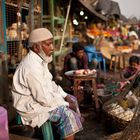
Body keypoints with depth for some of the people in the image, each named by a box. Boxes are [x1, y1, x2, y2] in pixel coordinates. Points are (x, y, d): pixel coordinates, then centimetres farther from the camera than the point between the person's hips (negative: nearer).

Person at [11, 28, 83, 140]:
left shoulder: (40, 60, 2)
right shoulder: (31, 67, -30)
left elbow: (50, 83, 14)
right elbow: (44, 99, -28)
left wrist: (65, 96, 3)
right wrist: (67, 104, -16)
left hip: (43, 96, 10)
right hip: (31, 106, -10)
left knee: (72, 99, 13)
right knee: (68, 114, -20)